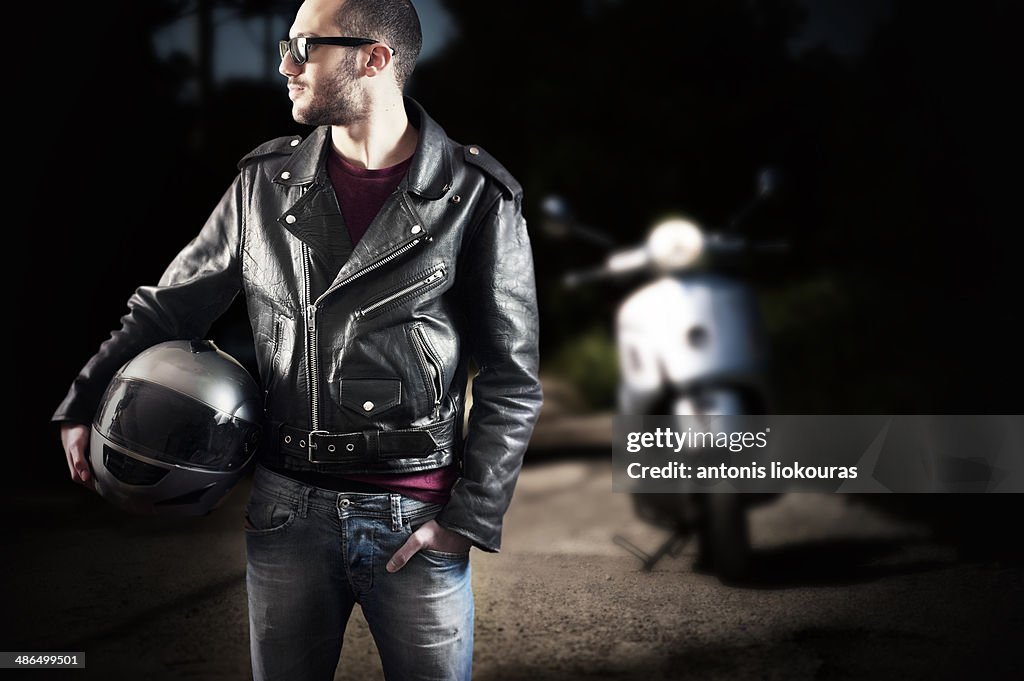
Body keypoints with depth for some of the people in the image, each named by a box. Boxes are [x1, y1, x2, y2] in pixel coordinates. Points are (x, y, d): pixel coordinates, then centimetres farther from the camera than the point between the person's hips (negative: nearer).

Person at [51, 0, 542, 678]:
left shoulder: (476, 199, -6)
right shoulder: (266, 182, 5)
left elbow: (511, 379, -4)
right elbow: (171, 305, 15)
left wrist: (470, 516, -8)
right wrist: (84, 404, 10)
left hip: (416, 521, -3)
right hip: (287, 510, 3)